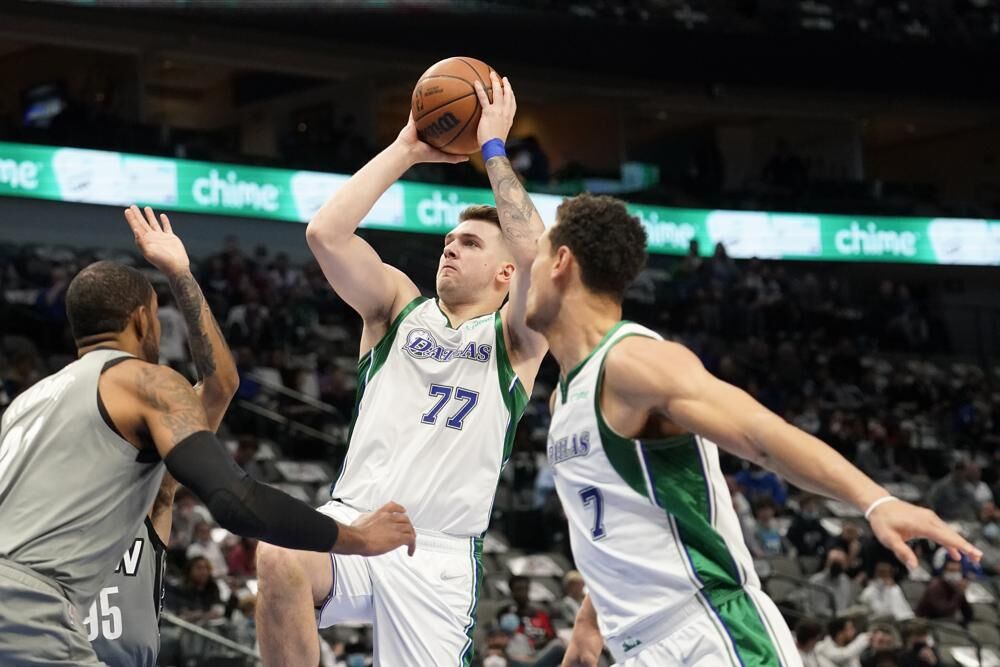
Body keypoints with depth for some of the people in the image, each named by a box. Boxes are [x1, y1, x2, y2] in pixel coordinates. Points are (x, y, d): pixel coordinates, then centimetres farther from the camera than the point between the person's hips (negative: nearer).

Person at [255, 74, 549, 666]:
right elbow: (326, 232, -1)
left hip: (439, 554, -1)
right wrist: (406, 151, 2)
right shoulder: (399, 305, 15)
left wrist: (493, 147, -5)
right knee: (279, 558, -33)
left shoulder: (515, 338, 7)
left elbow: (536, 251, -14)